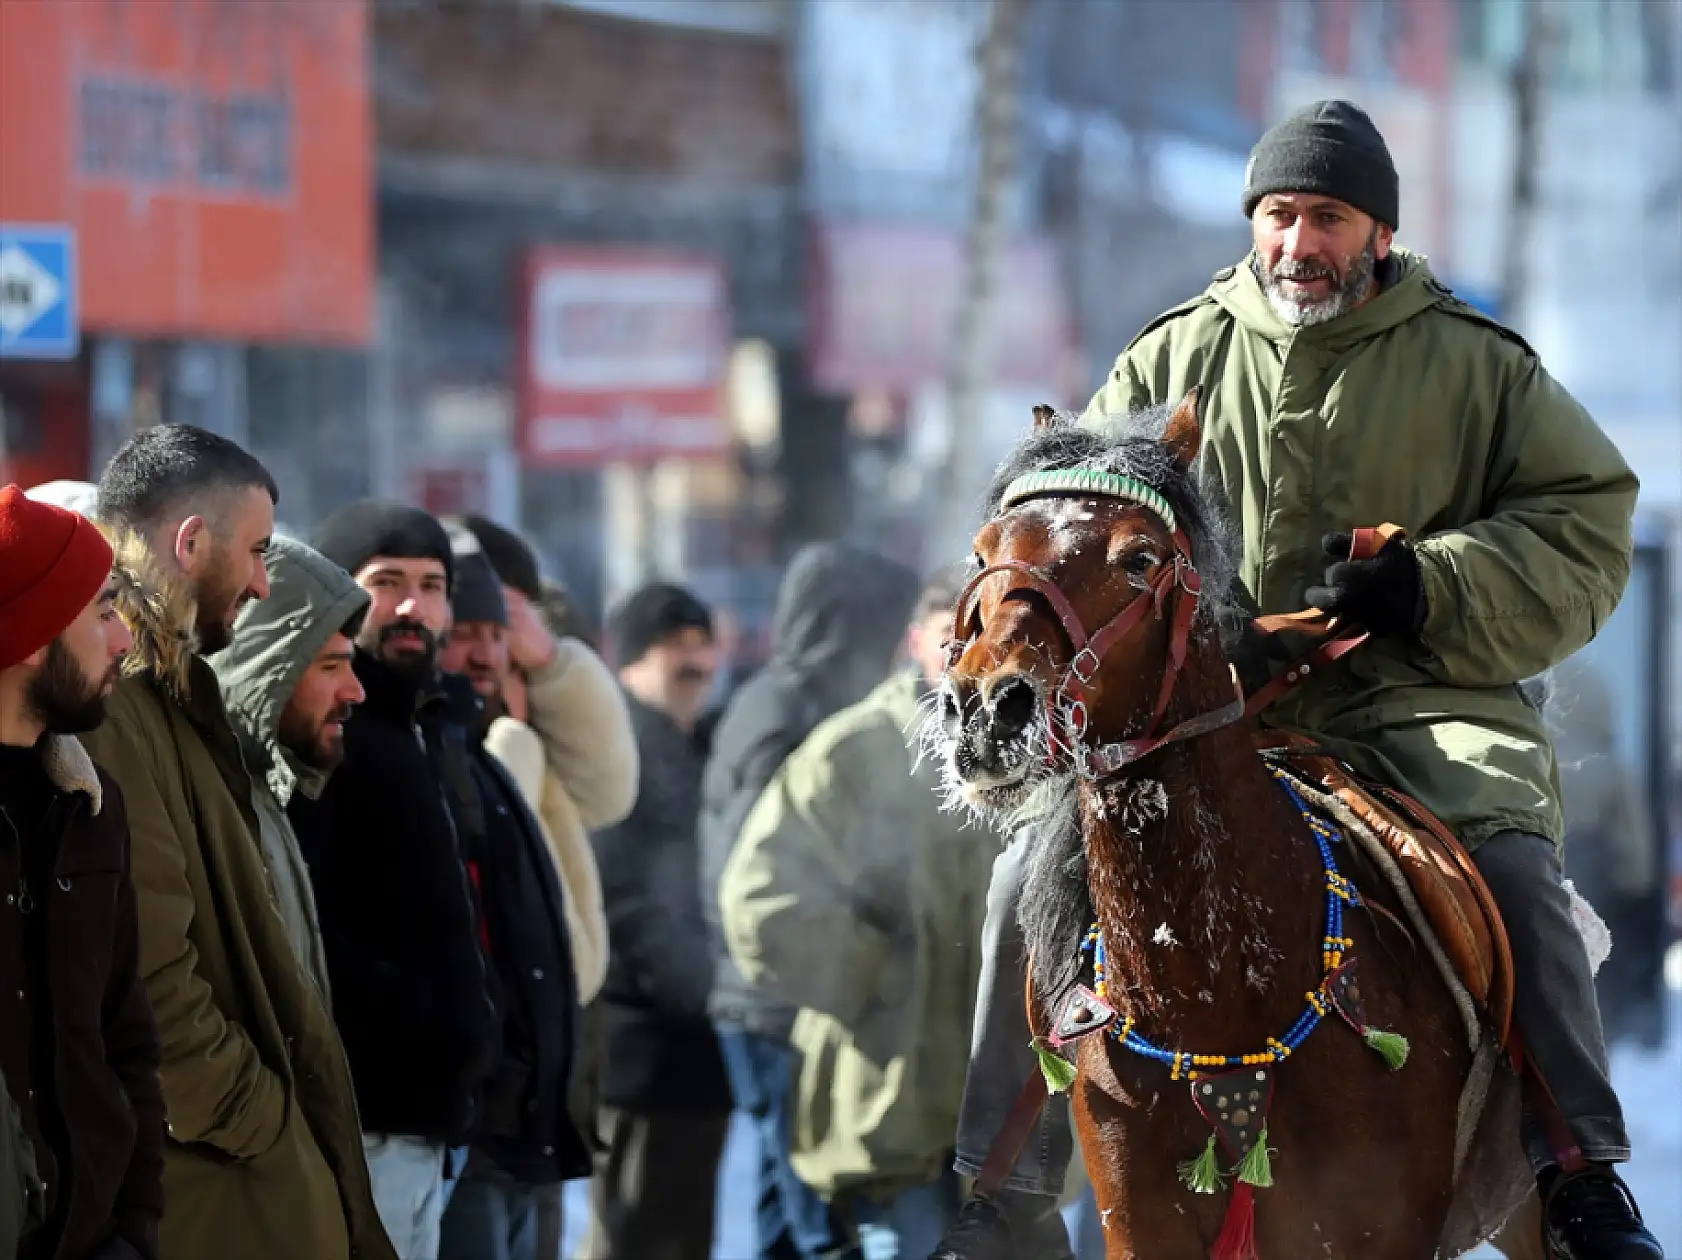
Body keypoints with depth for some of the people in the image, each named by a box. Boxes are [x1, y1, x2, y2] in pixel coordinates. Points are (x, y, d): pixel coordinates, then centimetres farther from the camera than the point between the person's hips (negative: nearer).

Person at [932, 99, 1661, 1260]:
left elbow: (1587, 524, 2)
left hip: (1408, 706, -2)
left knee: (1512, 865, -31)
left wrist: (1431, 588, -14)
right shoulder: (1178, 357, 11)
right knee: (1035, 879, -14)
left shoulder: (1474, 365, 5)